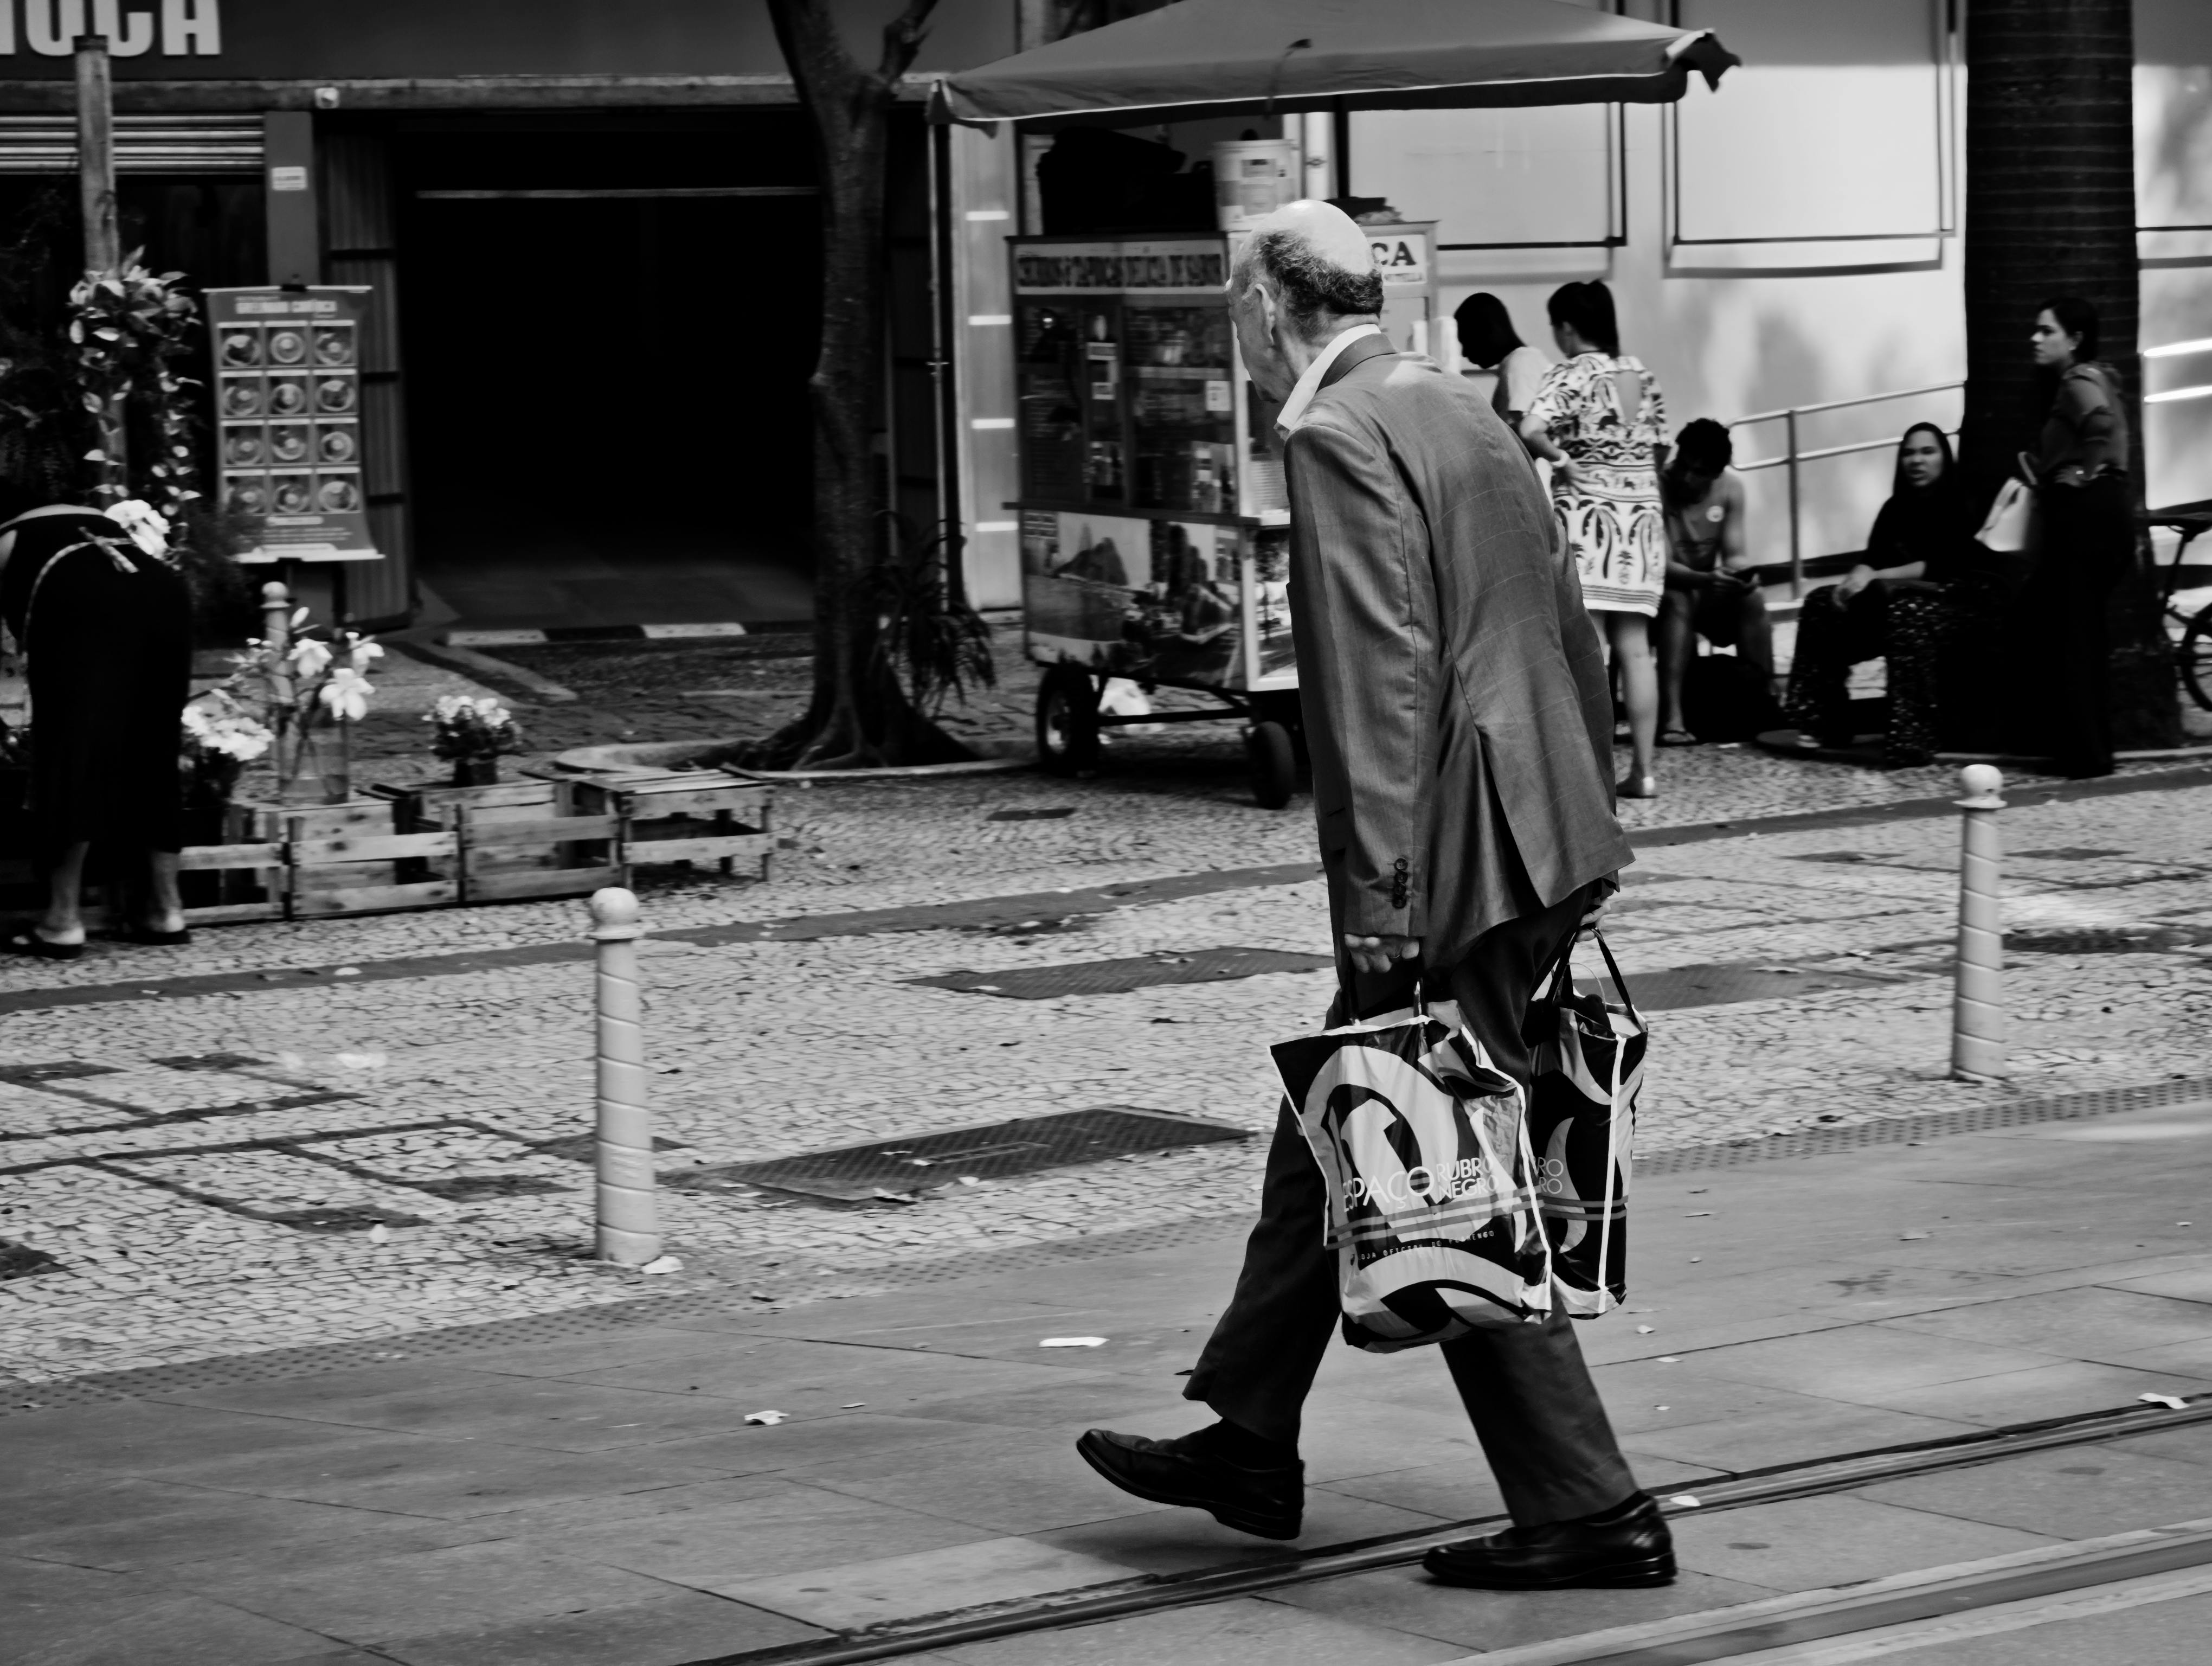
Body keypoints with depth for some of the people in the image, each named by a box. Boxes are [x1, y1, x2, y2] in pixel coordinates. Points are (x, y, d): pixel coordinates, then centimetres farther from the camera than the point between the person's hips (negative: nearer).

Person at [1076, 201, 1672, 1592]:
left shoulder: (1340, 435, -13)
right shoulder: (1461, 408, 16)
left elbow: (1379, 677, -20)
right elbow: (1572, 630, 19)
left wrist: (1377, 904, -21)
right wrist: (1587, 820, 23)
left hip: (1456, 865, -10)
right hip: (1537, 841, 10)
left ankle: (1588, 1512, 0)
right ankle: (1251, 1442, 29)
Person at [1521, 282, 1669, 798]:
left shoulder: (1571, 375, -9)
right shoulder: (1642, 375, 10)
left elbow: (1531, 429, -25)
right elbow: (1658, 449, 14)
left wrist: (1560, 459, -9)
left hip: (1587, 514, -6)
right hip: (1642, 517, 6)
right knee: (1634, 649, 8)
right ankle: (1643, 769, 8)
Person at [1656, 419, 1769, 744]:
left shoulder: (1730, 489, -6)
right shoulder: (1656, 489, -22)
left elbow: (1734, 553, -6)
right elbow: (1661, 564, -26)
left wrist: (1741, 574, -30)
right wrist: (1705, 579, -44)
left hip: (1708, 592, 4)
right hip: (1665, 589, -4)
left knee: (1752, 598, -25)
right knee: (1677, 602, -37)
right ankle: (1671, 719, -45)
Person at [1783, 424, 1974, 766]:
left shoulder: (1960, 509, -8)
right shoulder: (1896, 508, 12)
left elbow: (1943, 567, -20)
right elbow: (1873, 560, 3)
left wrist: (1876, 578, -25)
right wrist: (1857, 578, -22)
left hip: (1948, 601, -7)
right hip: (1892, 597, 7)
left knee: (1906, 613, -40)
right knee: (1823, 603, -12)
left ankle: (1910, 739, -44)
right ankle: (1820, 724, -15)